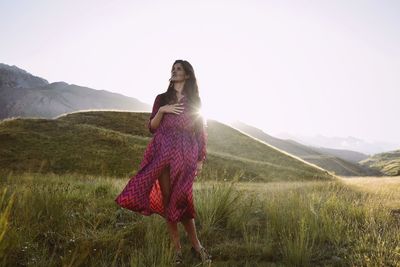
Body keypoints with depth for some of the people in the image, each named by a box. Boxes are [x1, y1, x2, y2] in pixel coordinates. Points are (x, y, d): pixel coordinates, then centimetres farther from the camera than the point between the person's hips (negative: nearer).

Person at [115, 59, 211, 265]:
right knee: (167, 199, 0)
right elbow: (151, 128, 9)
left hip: (185, 154, -2)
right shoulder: (162, 99, 12)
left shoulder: (195, 101, 8)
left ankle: (195, 245, 11)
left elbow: (201, 132, 6)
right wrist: (161, 111, -8)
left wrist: (200, 159, -1)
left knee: (181, 200, -6)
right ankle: (177, 248, 11)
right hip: (163, 153, 2)